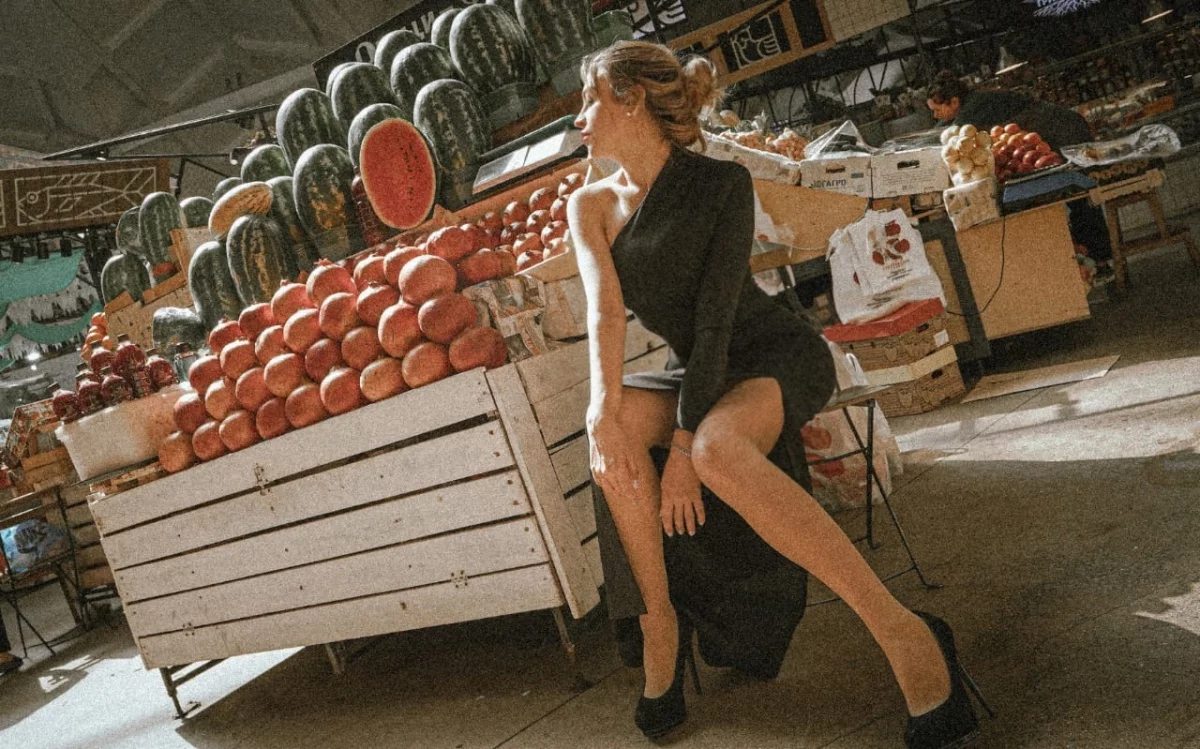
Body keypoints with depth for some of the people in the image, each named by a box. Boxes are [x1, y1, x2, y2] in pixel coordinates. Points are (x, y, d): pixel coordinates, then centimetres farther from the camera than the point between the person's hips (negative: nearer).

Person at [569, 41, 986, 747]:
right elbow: (604, 305, -15)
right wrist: (606, 404, -33)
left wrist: (687, 441, -27)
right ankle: (659, 621, -17)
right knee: (611, 427, -28)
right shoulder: (592, 206, 1)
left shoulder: (722, 183, -13)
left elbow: (714, 314, -20)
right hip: (699, 373, 5)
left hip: (780, 354, -4)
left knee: (718, 447, -38)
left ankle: (905, 631, -36)